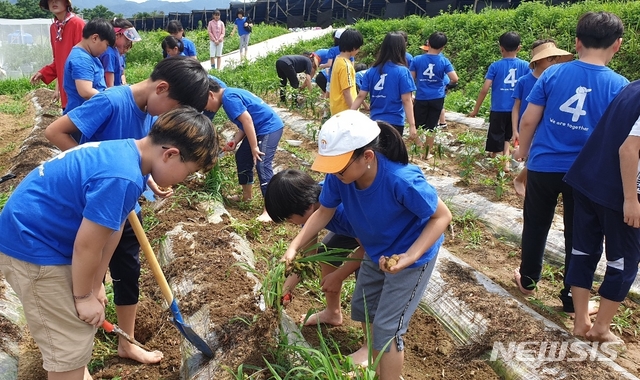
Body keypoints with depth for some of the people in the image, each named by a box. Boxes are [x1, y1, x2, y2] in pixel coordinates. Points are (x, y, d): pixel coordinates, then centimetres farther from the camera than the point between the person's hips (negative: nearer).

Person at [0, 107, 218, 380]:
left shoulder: (127, 154, 1)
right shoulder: (122, 177, -32)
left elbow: (111, 231, 6)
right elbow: (86, 246, -23)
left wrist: (94, 286, 12)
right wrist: (84, 296, -6)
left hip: (38, 236, 10)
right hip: (31, 245, -10)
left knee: (80, 326, 24)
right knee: (71, 344, 0)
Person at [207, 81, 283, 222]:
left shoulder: (228, 97, -17)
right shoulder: (230, 95, 15)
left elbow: (247, 120, -23)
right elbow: (243, 124, 17)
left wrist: (254, 148, -21)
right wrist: (234, 142, 3)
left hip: (270, 128, -11)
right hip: (260, 129, 11)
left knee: (262, 165, -16)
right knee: (242, 156, 18)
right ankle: (247, 195, 32)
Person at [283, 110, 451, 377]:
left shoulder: (401, 180, -39)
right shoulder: (338, 176, -24)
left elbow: (442, 217, -26)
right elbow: (324, 212, -6)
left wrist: (410, 257, -37)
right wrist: (295, 246, -16)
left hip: (412, 256, -6)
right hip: (376, 253, 7)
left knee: (387, 328, -1)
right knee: (362, 309, 21)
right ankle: (379, 364, 48)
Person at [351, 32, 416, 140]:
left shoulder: (371, 71, 2)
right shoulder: (402, 71, -10)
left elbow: (361, 96, 1)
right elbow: (406, 100, -13)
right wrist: (412, 125, -12)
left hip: (375, 121, 4)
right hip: (394, 122, -4)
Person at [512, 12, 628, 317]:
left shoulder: (553, 73, -7)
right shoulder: (619, 86, -10)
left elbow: (529, 120, -4)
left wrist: (523, 149, 13)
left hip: (543, 166, 1)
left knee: (536, 225, 20)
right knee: (578, 236, 12)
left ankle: (527, 280, 36)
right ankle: (572, 299, 24)